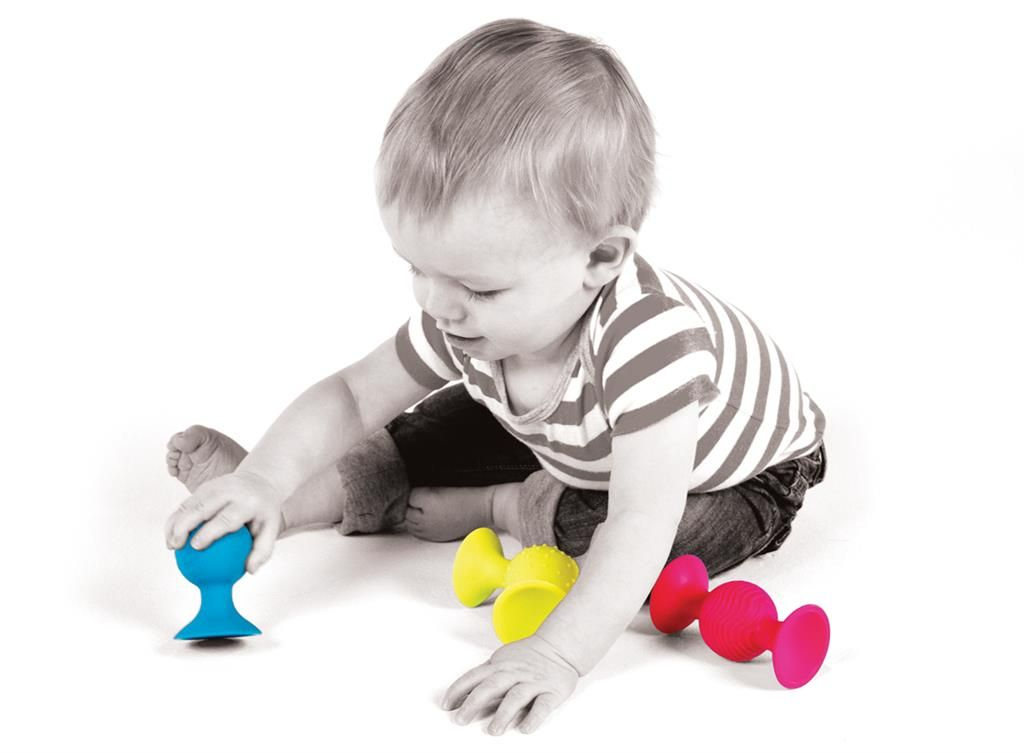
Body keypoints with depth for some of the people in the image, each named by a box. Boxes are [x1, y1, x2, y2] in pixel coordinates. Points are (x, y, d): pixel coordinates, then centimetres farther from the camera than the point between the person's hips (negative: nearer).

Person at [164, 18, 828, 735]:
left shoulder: (649, 337, -49)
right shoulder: (462, 319, -27)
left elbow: (643, 525, -52)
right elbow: (353, 395, -16)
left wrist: (557, 655, -59)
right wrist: (267, 477, -34)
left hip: (745, 468, -5)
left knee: (673, 553, -31)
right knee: (440, 432, 0)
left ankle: (501, 508, -6)